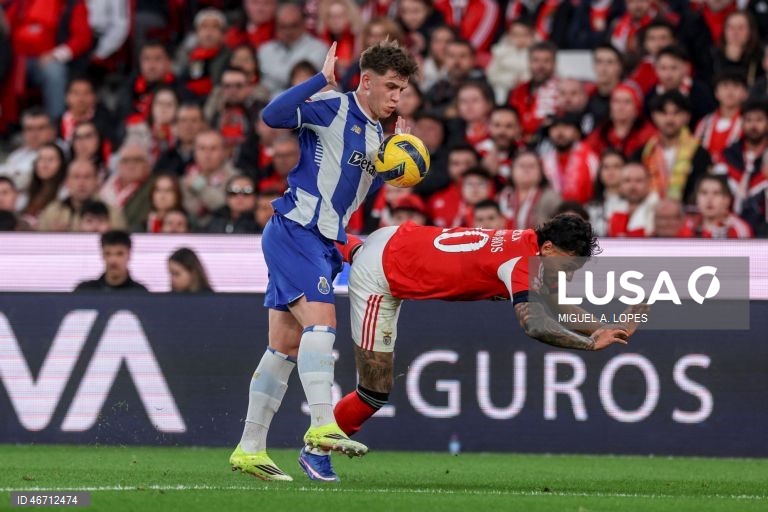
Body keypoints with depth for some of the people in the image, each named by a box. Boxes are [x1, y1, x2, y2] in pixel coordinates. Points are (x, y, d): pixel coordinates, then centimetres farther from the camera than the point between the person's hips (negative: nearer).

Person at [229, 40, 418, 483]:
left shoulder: (376, 133, 16)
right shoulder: (333, 109, -11)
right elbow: (273, 115, -25)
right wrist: (323, 79, -30)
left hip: (323, 243, 9)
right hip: (294, 231, -9)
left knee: (287, 345, 9)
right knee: (321, 319, -23)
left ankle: (250, 449, 12)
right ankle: (322, 426, -29)